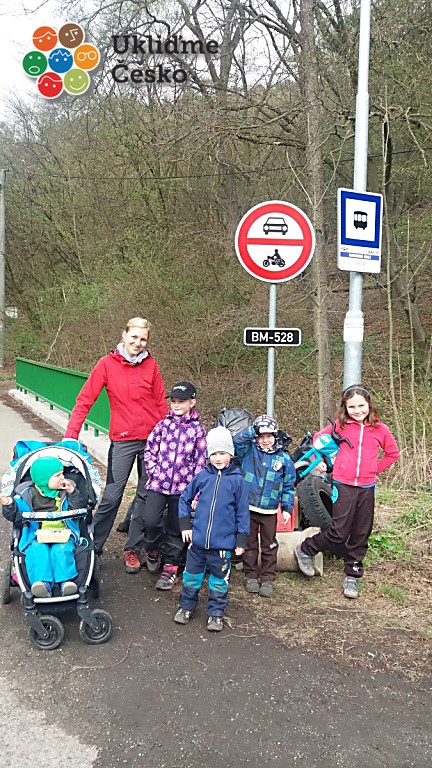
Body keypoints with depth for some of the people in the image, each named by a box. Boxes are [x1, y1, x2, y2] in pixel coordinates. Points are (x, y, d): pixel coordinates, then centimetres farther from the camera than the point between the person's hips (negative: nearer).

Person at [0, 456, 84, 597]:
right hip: (37, 535, 0)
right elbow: (14, 515, 8)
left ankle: (66, 580, -38)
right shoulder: (28, 494, 7)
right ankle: (43, 583, -41)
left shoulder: (66, 492, 11)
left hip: (63, 533, 0)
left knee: (62, 550, -30)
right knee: (37, 551, -30)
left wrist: (72, 493, -7)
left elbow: (79, 511, 5)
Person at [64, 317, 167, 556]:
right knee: (111, 497, -4)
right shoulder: (107, 364, -3)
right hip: (122, 440, -2)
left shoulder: (151, 365, 3)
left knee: (146, 496, 10)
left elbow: (161, 403, 6)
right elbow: (85, 399, -6)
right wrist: (71, 434, -15)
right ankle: (92, 547, 10)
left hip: (152, 438, 3)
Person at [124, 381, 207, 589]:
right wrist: (153, 471, -4)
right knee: (150, 520, -11)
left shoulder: (198, 430, 0)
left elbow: (200, 462, 0)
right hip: (158, 483, 1)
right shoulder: (163, 424, 4)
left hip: (182, 486, -1)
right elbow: (149, 450, 8)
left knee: (174, 529, 6)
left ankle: (170, 568, 22)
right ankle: (153, 551, 19)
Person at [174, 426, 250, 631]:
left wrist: (241, 539, -2)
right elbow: (185, 499, 10)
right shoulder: (202, 476, -1)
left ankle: (216, 614, 28)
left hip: (223, 542, -2)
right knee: (191, 575, 15)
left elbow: (242, 512, -2)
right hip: (197, 539, 2)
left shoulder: (237, 480, -6)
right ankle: (186, 606, 35)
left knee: (219, 579, 11)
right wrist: (185, 524, 5)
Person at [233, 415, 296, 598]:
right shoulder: (249, 451, 0)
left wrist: (287, 508, 3)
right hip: (248, 508, 0)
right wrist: (254, 429, -24)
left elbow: (288, 486, 5)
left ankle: (267, 579, 21)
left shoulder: (283, 458, 0)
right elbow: (238, 439, -20)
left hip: (270, 511, 0)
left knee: (269, 546, 9)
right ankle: (251, 576, 26)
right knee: (250, 544, 12)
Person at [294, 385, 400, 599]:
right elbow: (318, 438, 14)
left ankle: (352, 576, 24)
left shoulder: (380, 429, 0)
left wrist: (375, 469, 7)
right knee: (339, 532, -6)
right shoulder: (340, 426, -3)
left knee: (360, 536, 9)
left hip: (367, 488, 3)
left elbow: (393, 454, 15)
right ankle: (305, 550, 17)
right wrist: (319, 460, 4)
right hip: (343, 486, -2)